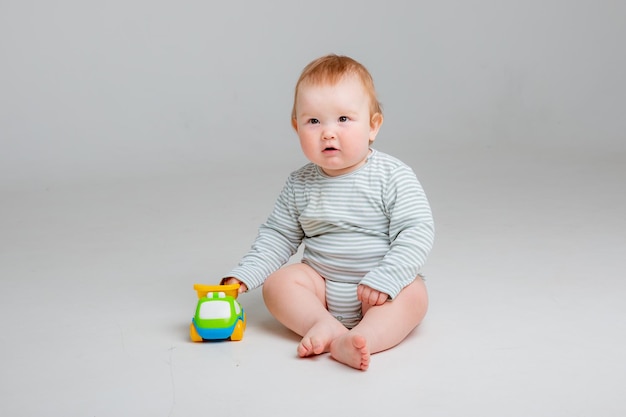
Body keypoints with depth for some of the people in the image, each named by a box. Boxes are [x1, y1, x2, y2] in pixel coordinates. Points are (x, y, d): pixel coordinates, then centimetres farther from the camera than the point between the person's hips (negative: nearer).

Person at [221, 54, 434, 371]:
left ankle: (361, 338, -50)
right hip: (320, 283, 4)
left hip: (381, 290, -3)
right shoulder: (300, 185, 1)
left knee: (413, 295, -31)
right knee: (277, 282, -18)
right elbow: (277, 235, 10)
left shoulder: (392, 176, -11)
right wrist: (241, 277, -1)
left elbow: (416, 231, -16)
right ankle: (326, 326, -34)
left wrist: (385, 279, -28)